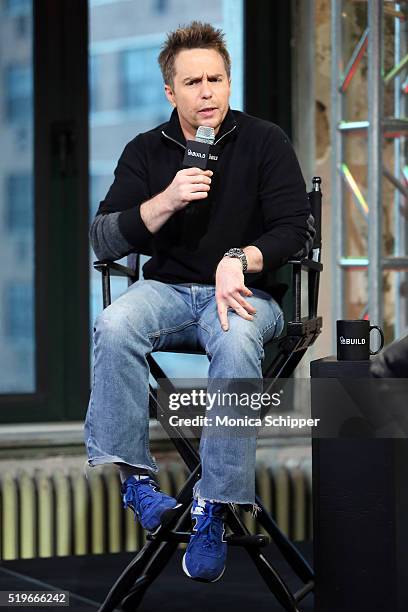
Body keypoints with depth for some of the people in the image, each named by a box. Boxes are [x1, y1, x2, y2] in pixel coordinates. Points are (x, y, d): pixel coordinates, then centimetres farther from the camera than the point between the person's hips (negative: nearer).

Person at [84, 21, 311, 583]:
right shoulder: (147, 151, 9)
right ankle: (135, 475, -26)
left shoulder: (265, 142, 3)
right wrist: (164, 202, -15)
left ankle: (213, 509, -36)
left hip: (244, 292, -2)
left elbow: (295, 227, -4)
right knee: (114, 326, -32)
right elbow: (103, 241, 2)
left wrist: (240, 260, -23)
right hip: (168, 288, 2)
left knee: (237, 343, -38)